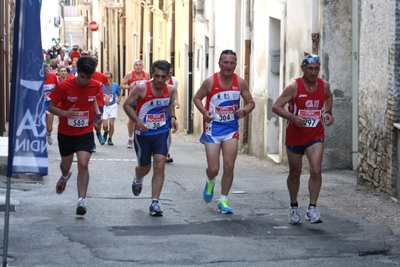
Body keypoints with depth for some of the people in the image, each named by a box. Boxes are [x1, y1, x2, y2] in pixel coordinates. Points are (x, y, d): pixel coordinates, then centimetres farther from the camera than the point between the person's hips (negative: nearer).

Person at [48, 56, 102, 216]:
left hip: (86, 133, 0)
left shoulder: (96, 86, -7)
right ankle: (65, 176, 57)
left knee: (83, 164, -17)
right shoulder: (64, 87, -17)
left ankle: (81, 201, -15)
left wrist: (98, 113, -1)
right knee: (66, 164, 19)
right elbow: (51, 107, -9)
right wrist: (65, 113, -28)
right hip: (66, 133, 0)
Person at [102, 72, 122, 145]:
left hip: (113, 106, 0)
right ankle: (106, 132, 32)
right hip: (104, 107, 0)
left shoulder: (115, 86, -1)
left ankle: (110, 139, 11)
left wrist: (118, 100, -7)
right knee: (105, 126, -5)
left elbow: (119, 94, 12)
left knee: (111, 124, -9)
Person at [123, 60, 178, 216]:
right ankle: (137, 180, 51)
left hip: (162, 133, 2)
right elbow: (127, 105, -11)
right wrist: (136, 120, -24)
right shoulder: (141, 88, -17)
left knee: (159, 166, -11)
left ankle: (155, 203, -5)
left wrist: (172, 117, -1)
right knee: (145, 168, 12)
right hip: (143, 133, -2)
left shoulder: (170, 90, -4)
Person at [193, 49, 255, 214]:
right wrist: (203, 111, -17)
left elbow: (250, 102, 6)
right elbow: (197, 98, 2)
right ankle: (210, 183, 34)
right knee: (213, 168, -3)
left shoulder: (240, 83, -4)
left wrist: (244, 111, -16)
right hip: (213, 128, -2)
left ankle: (223, 201, 11)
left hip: (231, 129, 2)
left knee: (229, 167, -4)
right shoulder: (210, 81, -10)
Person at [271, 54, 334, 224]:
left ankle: (312, 209, -11)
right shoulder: (294, 87, -14)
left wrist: (327, 112, 4)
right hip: (295, 136, -1)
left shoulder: (324, 85, -2)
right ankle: (294, 207, 31)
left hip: (315, 136, 2)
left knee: (316, 170, -17)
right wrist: (294, 117, -29)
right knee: (295, 173, 12)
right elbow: (276, 106, -16)